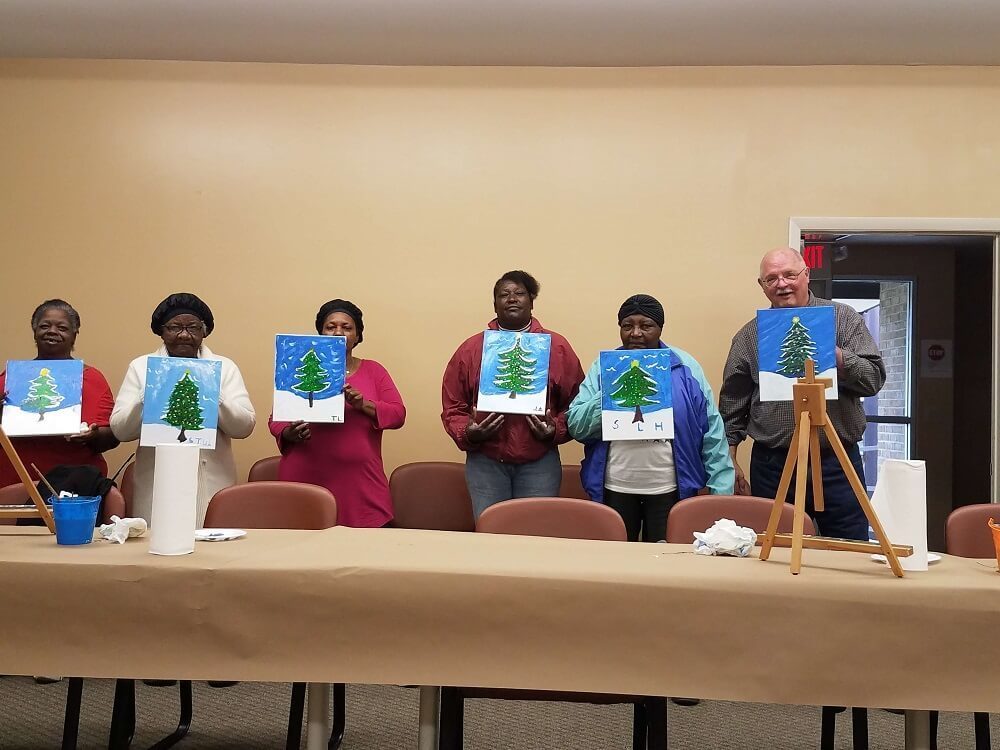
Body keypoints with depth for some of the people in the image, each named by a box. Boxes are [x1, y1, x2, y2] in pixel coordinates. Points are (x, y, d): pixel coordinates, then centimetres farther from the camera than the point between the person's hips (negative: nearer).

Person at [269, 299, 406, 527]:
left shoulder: (373, 371, 12)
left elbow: (398, 414, 4)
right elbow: (276, 419, 11)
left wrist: (363, 404, -13)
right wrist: (288, 434, -11)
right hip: (305, 480, 0)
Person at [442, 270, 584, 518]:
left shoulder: (558, 347, 5)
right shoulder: (471, 349, 6)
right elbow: (453, 407, 7)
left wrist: (556, 431, -11)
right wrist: (467, 433, -10)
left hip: (540, 463, 0)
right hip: (485, 462, 0)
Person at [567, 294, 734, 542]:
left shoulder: (685, 367, 1)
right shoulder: (603, 366, 4)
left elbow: (712, 433, 0)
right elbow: (576, 426, -2)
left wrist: (720, 489, -7)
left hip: (670, 490, -1)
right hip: (614, 490, 1)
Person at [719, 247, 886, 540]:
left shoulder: (843, 318, 5)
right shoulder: (749, 335, 7)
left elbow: (874, 379, -2)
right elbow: (732, 404, 9)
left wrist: (834, 354, -15)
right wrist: (730, 462, 4)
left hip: (837, 462, -1)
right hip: (771, 465, 1)